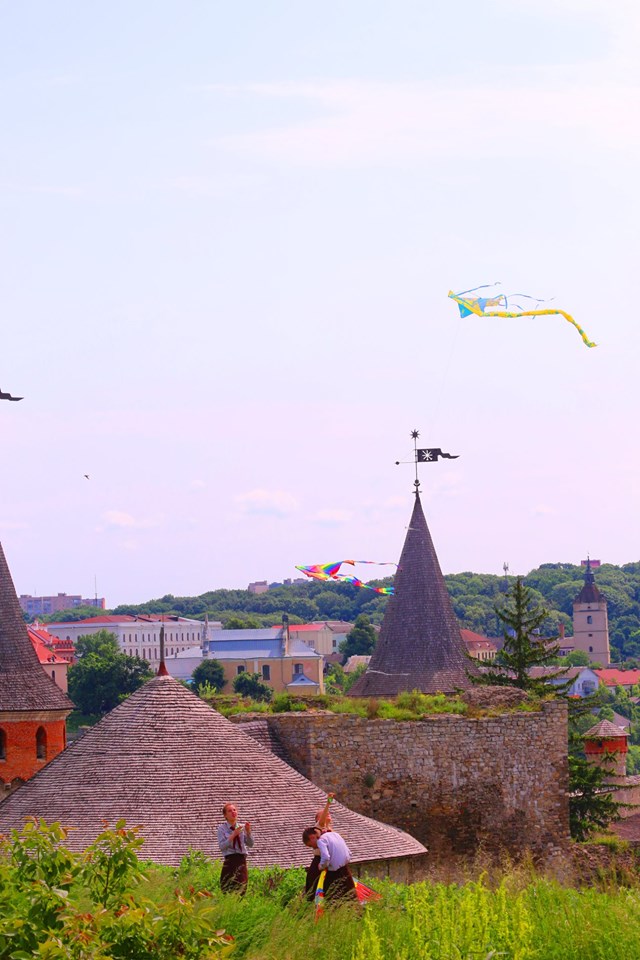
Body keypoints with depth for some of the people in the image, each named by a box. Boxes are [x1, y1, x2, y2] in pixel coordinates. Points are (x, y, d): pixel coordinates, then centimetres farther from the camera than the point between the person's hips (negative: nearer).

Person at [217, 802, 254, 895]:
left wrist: (248, 832, -12)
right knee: (228, 892, -5)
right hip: (230, 862, -3)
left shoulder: (242, 827, 11)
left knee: (241, 890, 0)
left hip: (241, 860, 3)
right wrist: (233, 835, -17)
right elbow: (221, 846, -9)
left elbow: (250, 844, 4)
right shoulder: (222, 828, 2)